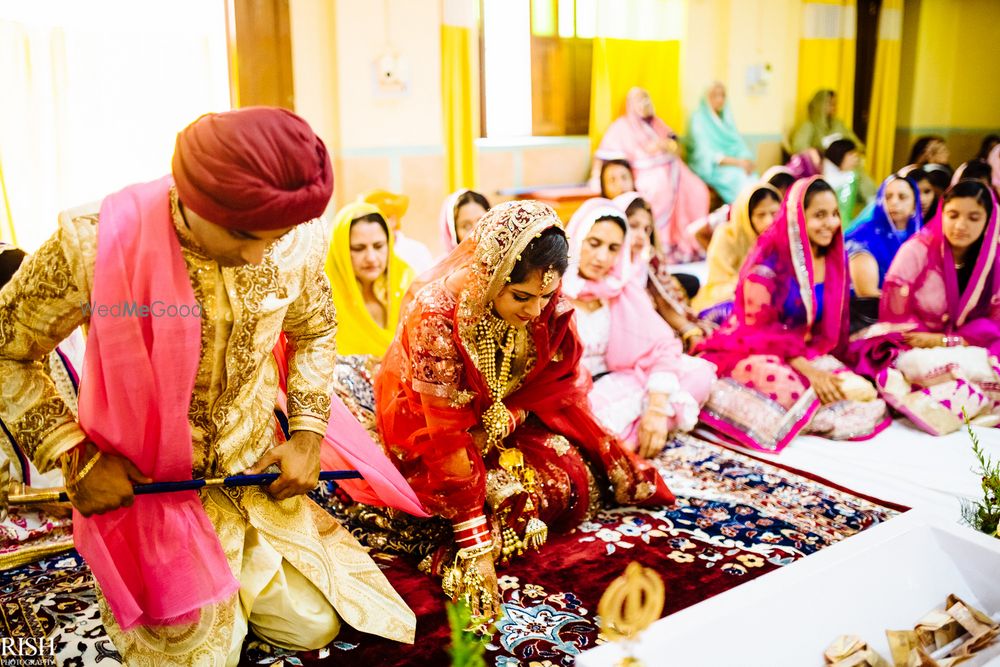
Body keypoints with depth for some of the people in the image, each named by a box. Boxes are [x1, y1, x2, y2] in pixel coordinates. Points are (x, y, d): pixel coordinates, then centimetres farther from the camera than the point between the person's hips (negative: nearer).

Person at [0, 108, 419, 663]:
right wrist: (76, 454, -17)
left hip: (257, 472, 4)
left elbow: (315, 329, 6)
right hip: (143, 486, -3)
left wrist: (307, 435, -2)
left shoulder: (297, 241, -15)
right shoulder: (96, 243, -25)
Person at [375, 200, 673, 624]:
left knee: (575, 481, -10)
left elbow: (560, 379, -6)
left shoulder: (551, 308, -21)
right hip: (427, 428, -5)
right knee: (520, 499, -21)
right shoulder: (438, 318, -35)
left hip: (506, 417, 5)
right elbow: (447, 437, -34)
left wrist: (503, 421, -23)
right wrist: (476, 549, -34)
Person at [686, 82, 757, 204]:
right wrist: (738, 162, -24)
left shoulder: (727, 116, 11)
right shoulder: (699, 120, -9)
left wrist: (747, 159, -14)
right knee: (739, 177, -31)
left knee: (751, 177, -25)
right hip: (709, 167, -5)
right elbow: (706, 154, -16)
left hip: (732, 164, 6)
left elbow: (738, 142, 9)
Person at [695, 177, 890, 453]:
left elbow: (831, 327, 11)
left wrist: (817, 364, -6)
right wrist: (809, 371, -23)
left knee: (864, 394, -17)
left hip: (808, 353, 6)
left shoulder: (834, 259, 5)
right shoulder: (769, 257, -15)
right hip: (754, 350, -6)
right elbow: (760, 328, -17)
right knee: (791, 392, -37)